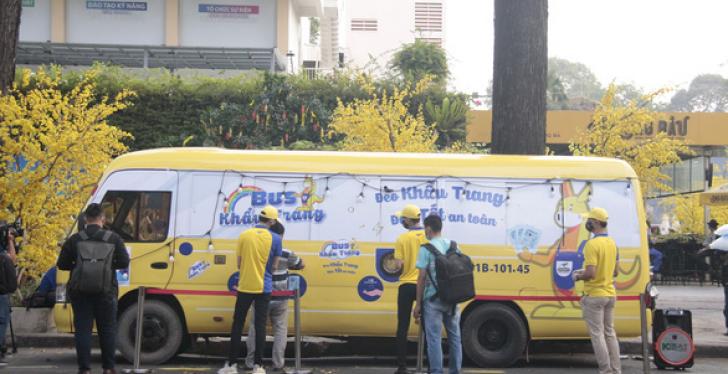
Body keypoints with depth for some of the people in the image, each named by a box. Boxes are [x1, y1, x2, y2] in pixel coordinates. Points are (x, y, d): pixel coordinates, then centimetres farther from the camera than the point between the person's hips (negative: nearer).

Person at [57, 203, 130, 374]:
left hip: (81, 292, 0)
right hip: (106, 291, 0)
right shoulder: (113, 238, -2)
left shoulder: (74, 240, -2)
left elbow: (62, 264, -1)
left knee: (83, 329, 3)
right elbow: (124, 262, -4)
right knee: (107, 329, 10)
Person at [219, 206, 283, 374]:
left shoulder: (244, 236, -1)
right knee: (260, 325, 3)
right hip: (263, 288, -1)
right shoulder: (275, 239, -5)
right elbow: (274, 267, 1)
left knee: (237, 325, 8)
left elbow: (239, 264, 4)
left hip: (245, 286, 1)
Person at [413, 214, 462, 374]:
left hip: (433, 299, -5)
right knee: (454, 337, 13)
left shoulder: (426, 248, -8)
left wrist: (418, 303, -6)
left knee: (434, 338, -2)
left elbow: (422, 277, -10)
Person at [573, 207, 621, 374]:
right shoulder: (612, 243, 9)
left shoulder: (592, 244, -19)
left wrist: (578, 276, -5)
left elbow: (591, 273, -26)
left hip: (594, 296, -8)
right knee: (610, 333, 14)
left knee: (597, 334, -2)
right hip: (610, 294, 8)